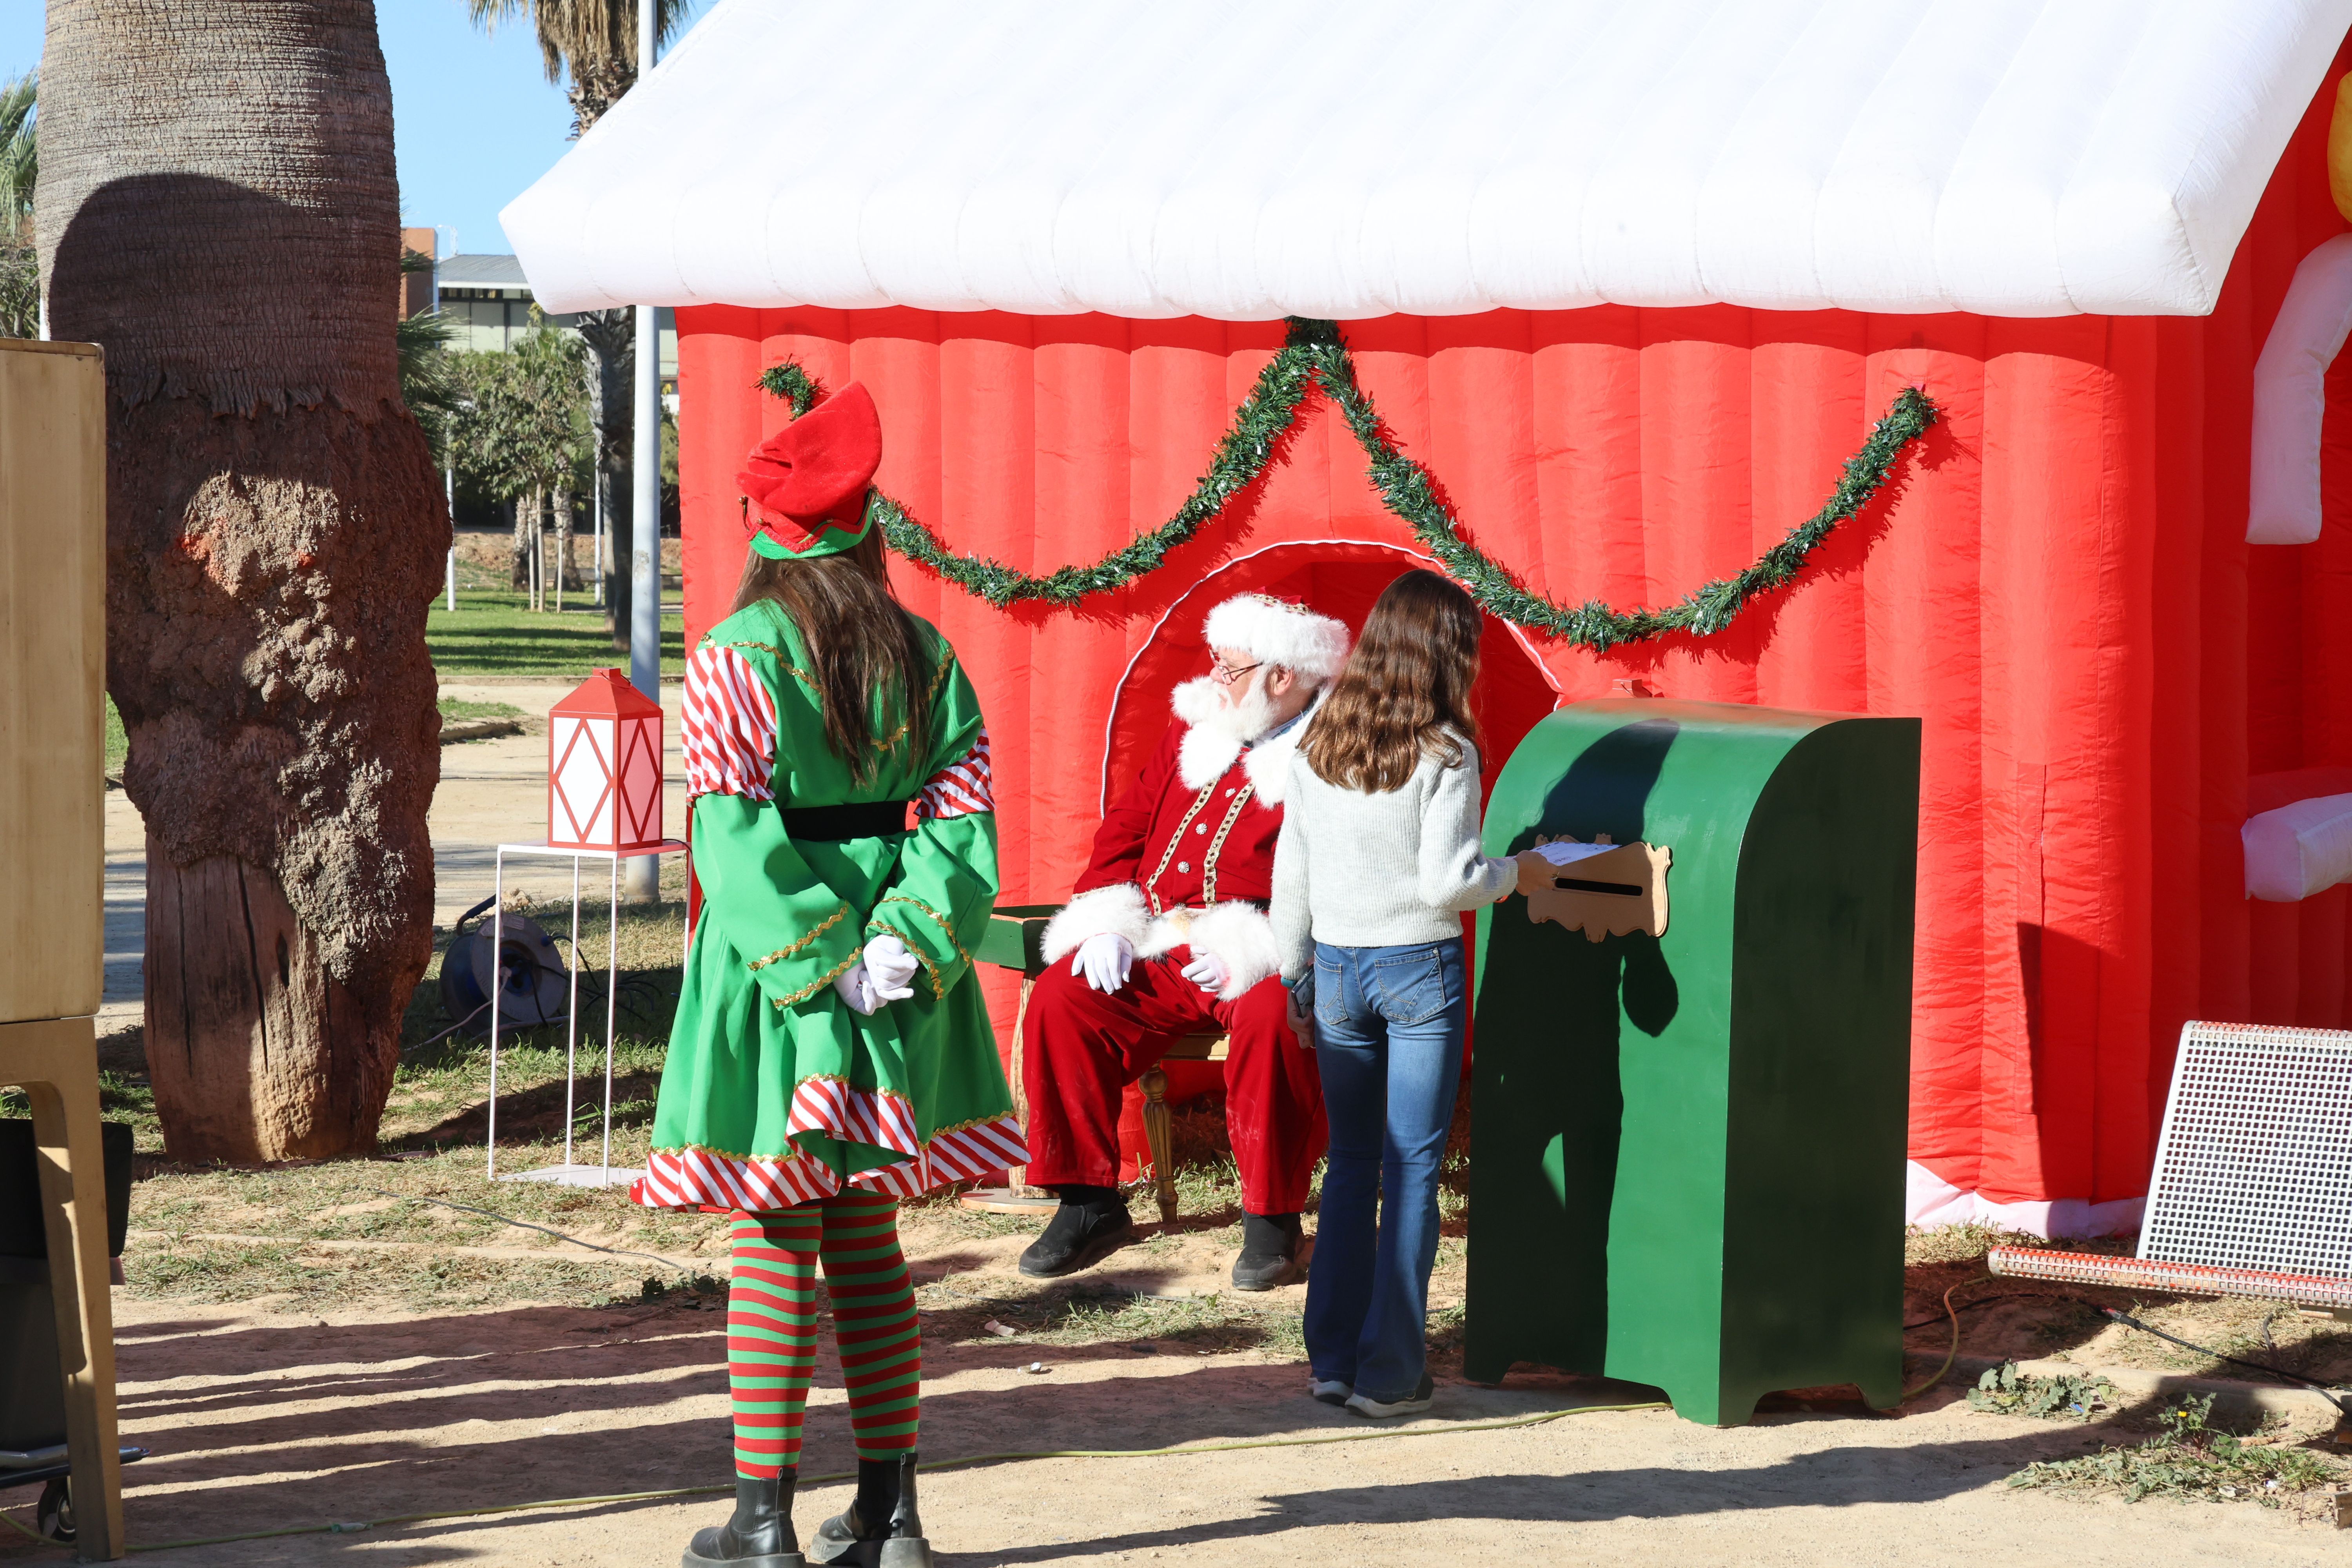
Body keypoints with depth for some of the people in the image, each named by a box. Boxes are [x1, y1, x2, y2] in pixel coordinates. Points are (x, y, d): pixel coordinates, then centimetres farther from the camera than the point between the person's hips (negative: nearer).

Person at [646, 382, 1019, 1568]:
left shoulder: (738, 658, -9)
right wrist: (910, 939, -9)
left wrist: (819, 962, -15)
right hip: (897, 978, 5)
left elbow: (733, 837, -16)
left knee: (772, 1248, 0)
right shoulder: (924, 655, 5)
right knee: (869, 1243, 14)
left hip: (774, 974, -4)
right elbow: (962, 811, -2)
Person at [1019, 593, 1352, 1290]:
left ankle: (1272, 1218, -20)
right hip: (1159, 959, 6)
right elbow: (1127, 828, 17)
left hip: (1267, 968, -6)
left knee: (1271, 1018, -37)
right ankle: (1088, 1203, -4)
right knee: (1060, 1000, -16)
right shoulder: (1194, 730, 16)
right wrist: (1106, 925, 0)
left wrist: (1251, 949, -24)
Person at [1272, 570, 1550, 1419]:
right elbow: (1446, 880, -16)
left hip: (1337, 967, 5)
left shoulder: (1318, 744, 3)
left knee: (1352, 1161, 15)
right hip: (1420, 968, -5)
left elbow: (1291, 872, 7)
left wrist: (1294, 974, 16)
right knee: (1413, 1171, 3)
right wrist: (1515, 873, 2)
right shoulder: (1444, 753, -12)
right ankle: (1388, 1373, 3)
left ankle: (1332, 1359, 15)